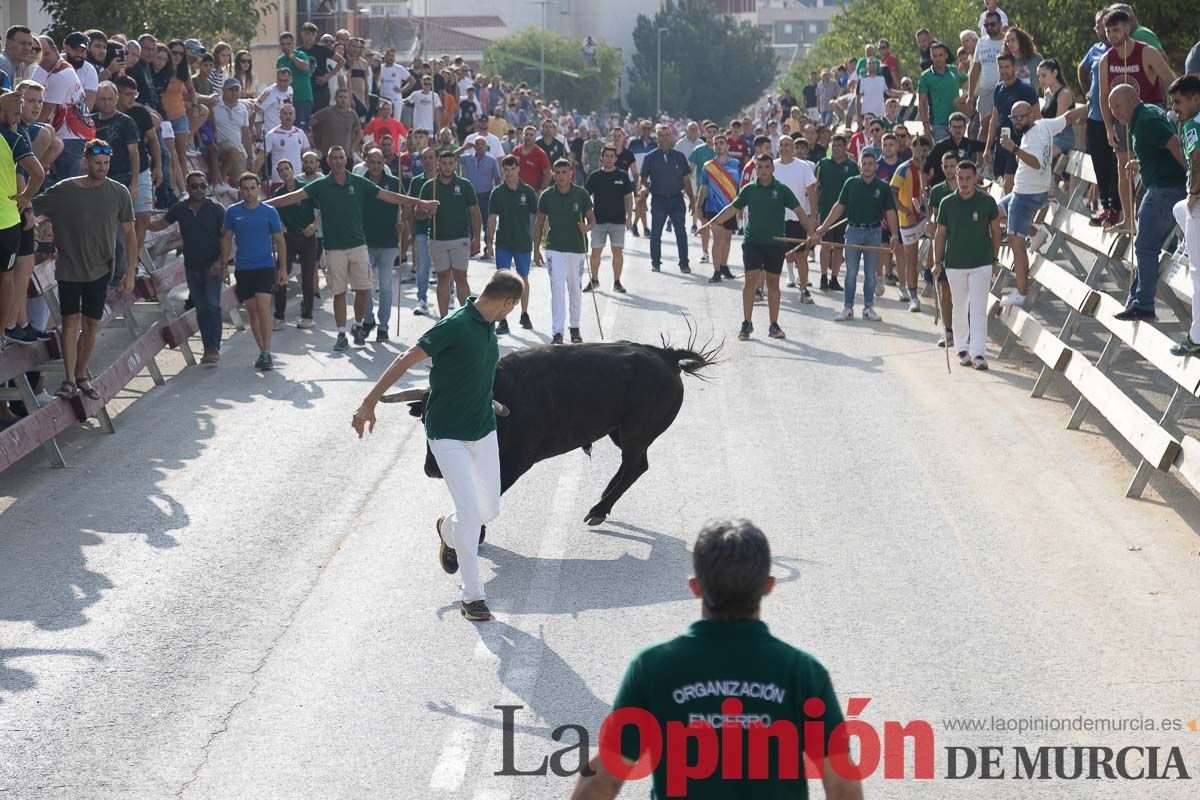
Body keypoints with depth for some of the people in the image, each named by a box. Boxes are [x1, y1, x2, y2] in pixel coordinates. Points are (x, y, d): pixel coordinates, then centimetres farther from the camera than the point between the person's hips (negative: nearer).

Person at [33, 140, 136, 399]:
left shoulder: (119, 193, -3)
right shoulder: (64, 190, -7)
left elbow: (129, 234, 4)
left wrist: (130, 273, 2)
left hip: (100, 270, 2)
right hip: (68, 268, -2)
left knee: (92, 324, 6)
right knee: (70, 320, -8)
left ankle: (82, 376, 20)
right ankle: (69, 380, -7)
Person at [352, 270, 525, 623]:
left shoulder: (488, 327, 4)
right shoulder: (455, 326, -21)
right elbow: (406, 360, -21)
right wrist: (369, 403, -23)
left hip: (483, 430, 8)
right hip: (447, 434, -7)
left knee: (489, 510, 11)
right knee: (470, 511, -13)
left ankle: (448, 531, 44)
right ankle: (471, 596, -2)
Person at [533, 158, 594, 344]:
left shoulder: (581, 194, -4)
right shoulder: (547, 196, -2)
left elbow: (592, 219, 4)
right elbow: (539, 223, 5)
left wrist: (587, 227, -20)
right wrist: (536, 250, 3)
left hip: (577, 248, 1)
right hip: (554, 249, -1)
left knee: (575, 290, 13)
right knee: (557, 289, -11)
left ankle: (575, 327, 30)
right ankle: (557, 332, -13)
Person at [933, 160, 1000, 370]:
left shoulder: (987, 202, -5)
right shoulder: (947, 203, -2)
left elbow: (995, 229, 7)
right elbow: (940, 234, 7)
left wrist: (994, 258, 8)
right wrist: (937, 262, 3)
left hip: (981, 264, -2)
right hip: (954, 264, 2)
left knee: (979, 309, -6)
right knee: (960, 308, 10)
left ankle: (978, 354, -7)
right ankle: (962, 349, 23)